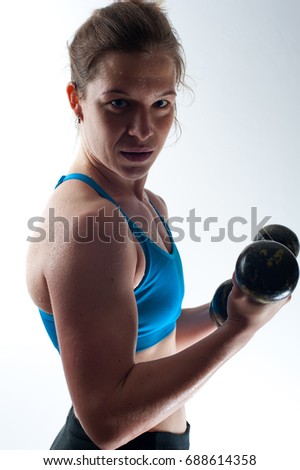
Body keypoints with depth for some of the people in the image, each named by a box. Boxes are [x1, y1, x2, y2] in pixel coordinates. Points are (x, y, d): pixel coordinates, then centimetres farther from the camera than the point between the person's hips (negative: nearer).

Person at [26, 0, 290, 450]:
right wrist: (240, 328, -26)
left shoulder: (151, 206, 2)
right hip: (118, 454, -8)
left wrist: (225, 307, -4)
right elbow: (108, 419, -27)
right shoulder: (88, 225, -27)